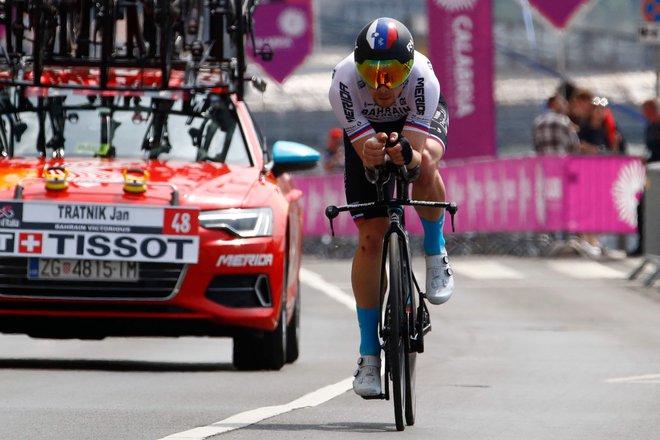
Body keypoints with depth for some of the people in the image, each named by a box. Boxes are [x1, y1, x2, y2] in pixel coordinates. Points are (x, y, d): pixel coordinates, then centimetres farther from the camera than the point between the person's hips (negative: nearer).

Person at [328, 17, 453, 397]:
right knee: (370, 238, -8)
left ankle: (436, 253, -9)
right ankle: (369, 356, 1)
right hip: (366, 129, 1)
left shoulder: (423, 79, -38)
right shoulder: (343, 83, -36)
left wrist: (406, 155, -62)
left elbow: (418, 156, -40)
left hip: (418, 122, -1)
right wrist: (374, 151, -56)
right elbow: (366, 157, -34)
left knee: (424, 166, -38)